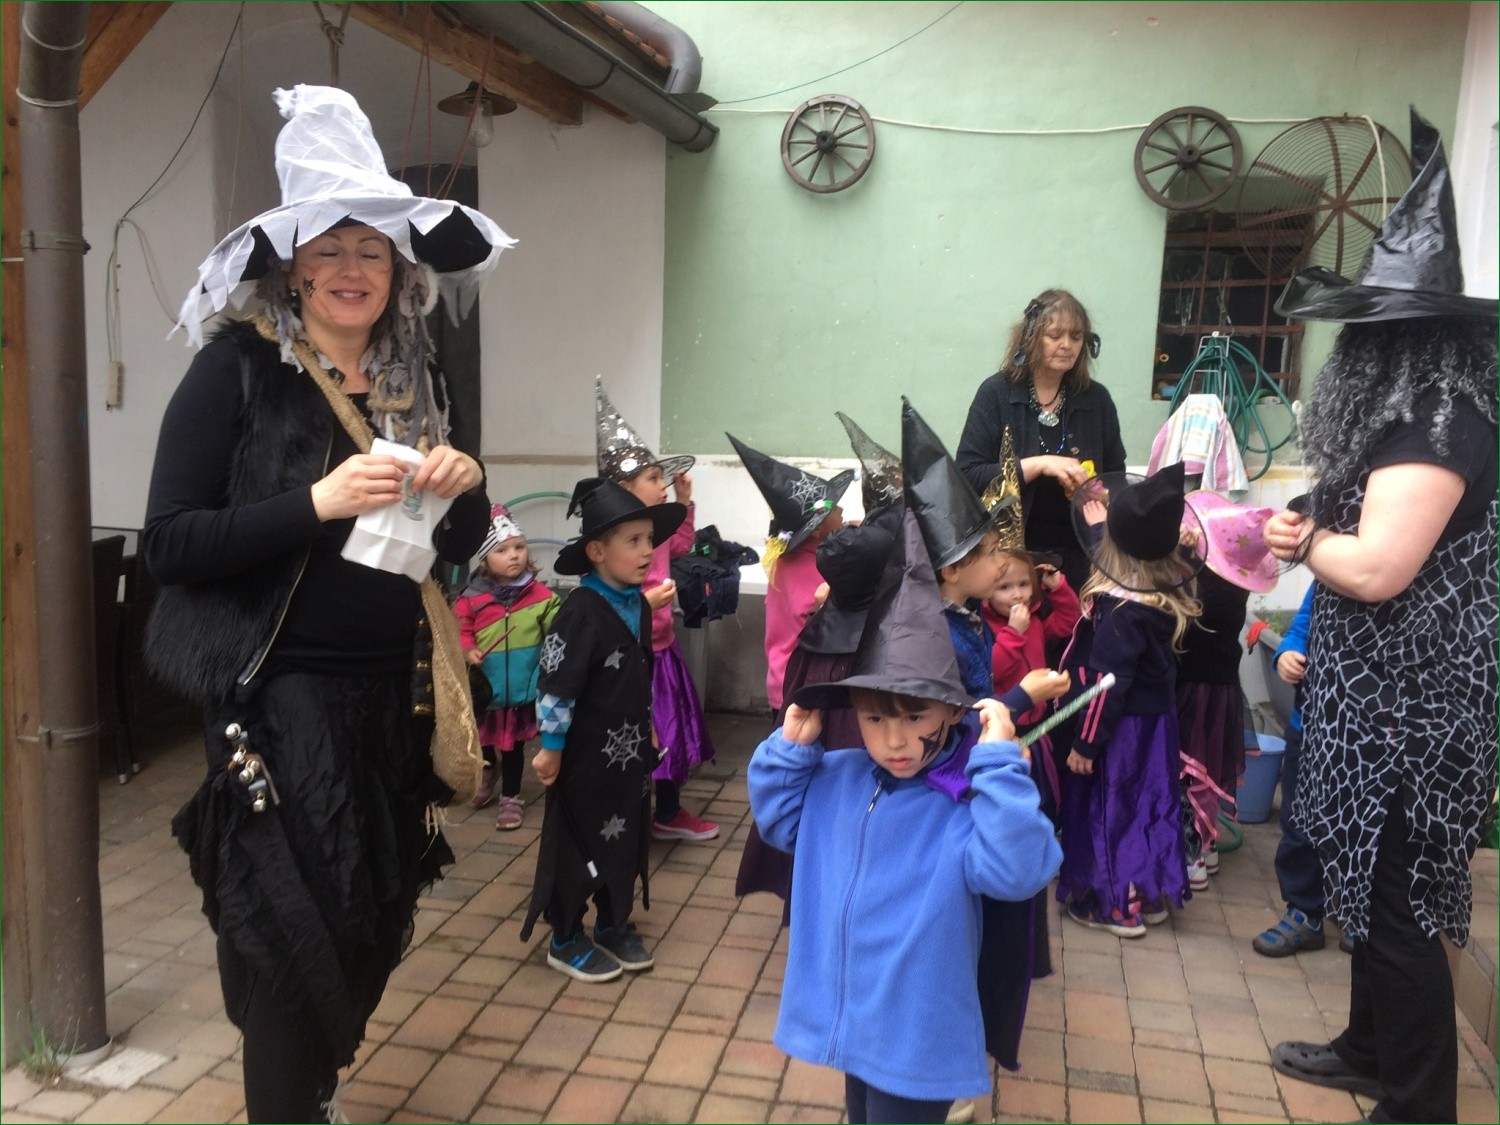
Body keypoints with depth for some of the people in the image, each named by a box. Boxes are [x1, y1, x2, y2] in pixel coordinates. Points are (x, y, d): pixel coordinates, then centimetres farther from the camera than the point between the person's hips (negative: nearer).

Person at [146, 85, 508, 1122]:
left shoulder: (415, 380, 8)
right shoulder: (237, 369, -7)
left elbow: (454, 550, 13)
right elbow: (171, 544, -13)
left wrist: (465, 490, -9)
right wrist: (317, 503, -24)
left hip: (389, 696, 5)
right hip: (279, 697, -5)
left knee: (371, 928, 15)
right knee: (295, 937, 2)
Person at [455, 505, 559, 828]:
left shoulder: (540, 595, -6)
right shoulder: (472, 598, -7)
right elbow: (458, 630, 0)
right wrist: (467, 651, -17)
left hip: (522, 687, -1)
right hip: (484, 687, 1)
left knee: (513, 744, 11)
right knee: (482, 739, 20)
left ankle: (511, 797, 28)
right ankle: (489, 769, 52)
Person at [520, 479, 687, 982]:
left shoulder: (638, 605, 3)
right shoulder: (581, 610, -22)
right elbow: (556, 681, -21)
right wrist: (551, 746, -17)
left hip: (630, 752, 8)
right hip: (586, 755, -8)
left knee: (627, 842, 17)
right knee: (578, 847, 7)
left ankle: (614, 926, 34)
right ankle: (565, 940, 23)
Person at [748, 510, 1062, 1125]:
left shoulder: (970, 797, -21)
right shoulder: (836, 777, -3)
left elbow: (1015, 871, -35)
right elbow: (779, 821, 12)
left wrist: (999, 763, -37)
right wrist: (792, 745, -3)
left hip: (918, 1038, -6)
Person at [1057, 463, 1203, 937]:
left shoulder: (1121, 609, -26)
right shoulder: (1171, 591, -4)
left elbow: (1106, 681, -24)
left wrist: (1084, 742, -15)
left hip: (1121, 727, -7)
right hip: (1157, 717, 8)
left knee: (1109, 806, 7)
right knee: (1149, 801, 18)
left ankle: (1116, 905, 17)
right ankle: (1151, 894, 31)